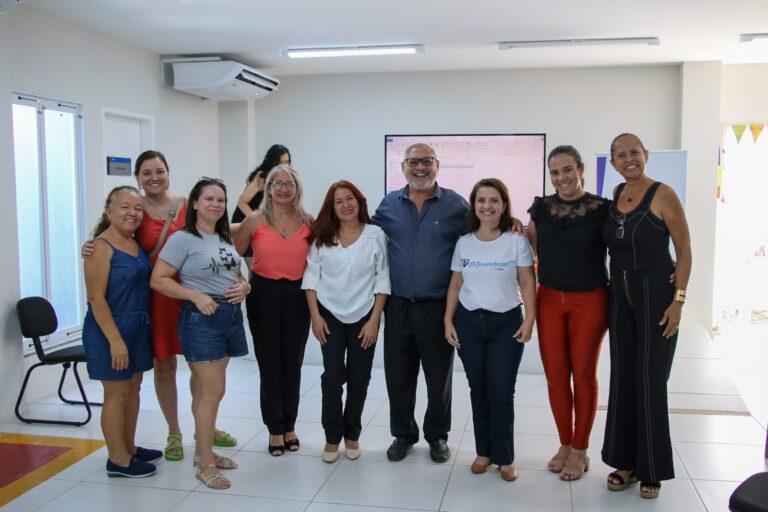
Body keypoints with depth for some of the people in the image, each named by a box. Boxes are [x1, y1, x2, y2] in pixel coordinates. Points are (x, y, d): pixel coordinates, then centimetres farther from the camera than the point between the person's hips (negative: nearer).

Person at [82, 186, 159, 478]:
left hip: (138, 328, 8)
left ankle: (129, 448, 30)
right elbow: (96, 298, -19)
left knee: (133, 387, 16)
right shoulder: (102, 247, -15)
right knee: (117, 393, 1)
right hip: (110, 329, -8)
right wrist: (115, 340, -21)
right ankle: (118, 460, 13)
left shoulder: (136, 244, 9)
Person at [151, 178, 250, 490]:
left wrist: (244, 287, 0)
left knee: (206, 388, 14)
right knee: (213, 390, -8)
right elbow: (158, 280, -11)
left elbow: (236, 275, 23)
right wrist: (196, 296, -20)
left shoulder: (226, 238, 14)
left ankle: (202, 451, 26)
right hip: (201, 317, -7)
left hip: (230, 315, 7)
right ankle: (205, 465, 4)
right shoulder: (183, 239, -8)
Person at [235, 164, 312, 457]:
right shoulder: (255, 220, -3)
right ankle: (275, 429, 19)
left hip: (296, 295, 1)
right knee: (269, 363, 4)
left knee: (292, 363, 8)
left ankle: (289, 426, 25)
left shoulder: (308, 222, 1)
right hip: (264, 294, -1)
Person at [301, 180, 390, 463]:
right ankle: (332, 437, 13)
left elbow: (382, 280, -4)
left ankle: (352, 435, 23)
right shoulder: (322, 236, 0)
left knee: (358, 378, 7)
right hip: (330, 315, 1)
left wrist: (374, 320, -8)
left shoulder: (376, 234, -5)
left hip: (364, 316, 0)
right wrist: (315, 315, -5)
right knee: (332, 376, -1)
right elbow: (311, 276, 2)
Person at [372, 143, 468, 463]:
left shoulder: (456, 205, -1)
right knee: (398, 375, 11)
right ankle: (403, 434, 29)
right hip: (398, 306, 2)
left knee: (439, 376, 10)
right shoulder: (389, 205, 6)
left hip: (438, 306, -2)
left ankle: (437, 436, 29)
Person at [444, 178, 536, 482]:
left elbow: (527, 283, -2)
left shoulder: (517, 241, -2)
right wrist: (448, 321, 3)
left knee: (501, 393, -2)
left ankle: (504, 458, 13)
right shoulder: (464, 243, 5)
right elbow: (455, 285, 9)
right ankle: (483, 451, 21)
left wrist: (529, 319, -11)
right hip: (469, 322, 3)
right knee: (478, 390, 9)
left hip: (506, 323, -2)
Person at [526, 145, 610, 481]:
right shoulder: (541, 208, 4)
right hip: (549, 299, 3)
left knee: (583, 374, 6)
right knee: (555, 375, 6)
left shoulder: (602, 209, -4)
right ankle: (565, 444, 24)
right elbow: (531, 251, 14)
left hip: (589, 301, -3)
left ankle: (580, 451, 20)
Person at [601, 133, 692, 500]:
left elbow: (684, 251, -9)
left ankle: (651, 469, 15)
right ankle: (625, 461, 22)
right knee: (622, 378, 9)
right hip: (620, 295, 6)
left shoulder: (662, 195, -9)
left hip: (656, 294, -6)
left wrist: (678, 300, -15)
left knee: (650, 380, 1)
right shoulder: (616, 195, 8)